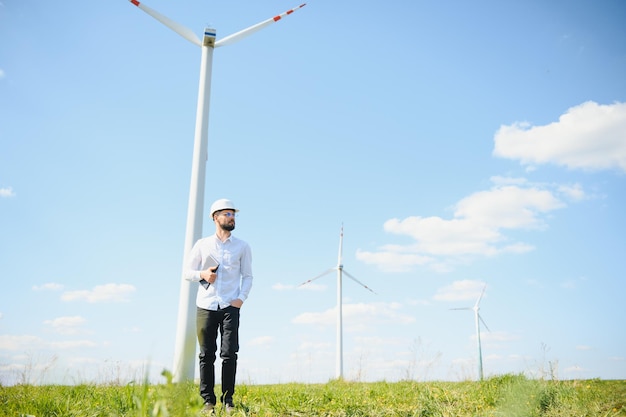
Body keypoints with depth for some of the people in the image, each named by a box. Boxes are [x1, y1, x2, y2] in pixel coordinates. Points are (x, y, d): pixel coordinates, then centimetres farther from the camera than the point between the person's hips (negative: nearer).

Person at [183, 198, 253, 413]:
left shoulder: (242, 246, 10)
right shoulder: (202, 245, 10)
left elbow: (247, 276, 10)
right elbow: (187, 271, 12)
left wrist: (241, 298, -5)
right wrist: (202, 274, -9)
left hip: (230, 307, -1)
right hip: (205, 306, 1)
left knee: (229, 353, -6)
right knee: (206, 354, 3)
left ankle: (228, 400, 3)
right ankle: (208, 400, 10)